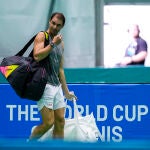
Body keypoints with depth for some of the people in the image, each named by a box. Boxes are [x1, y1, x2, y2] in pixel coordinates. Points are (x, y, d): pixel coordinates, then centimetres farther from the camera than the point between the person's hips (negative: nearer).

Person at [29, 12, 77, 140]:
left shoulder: (61, 43, 19)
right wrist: (53, 43, -16)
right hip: (44, 85, -8)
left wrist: (66, 91, 23)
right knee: (48, 122, -11)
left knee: (60, 121, 3)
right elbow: (37, 56, -20)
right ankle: (29, 143, 8)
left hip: (57, 86, 8)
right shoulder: (42, 36, -3)